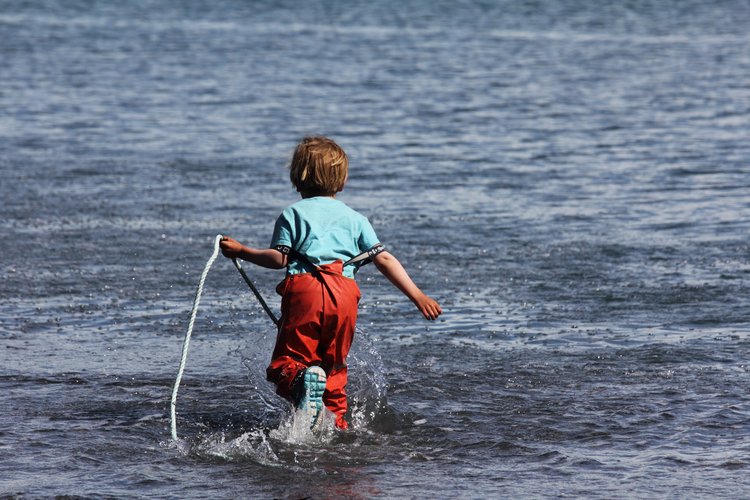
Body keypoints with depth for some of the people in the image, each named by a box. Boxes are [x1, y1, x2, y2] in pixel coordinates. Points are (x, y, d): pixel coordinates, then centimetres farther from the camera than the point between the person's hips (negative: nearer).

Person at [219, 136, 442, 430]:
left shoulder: (293, 213, 12)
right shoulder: (354, 218, 20)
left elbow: (279, 259, -1)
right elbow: (384, 259, 11)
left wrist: (241, 251, 12)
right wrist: (418, 297, 11)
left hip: (304, 288, -3)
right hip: (345, 293, 3)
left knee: (289, 358, -1)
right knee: (335, 363, 18)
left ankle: (301, 378, -34)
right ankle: (336, 422, 11)